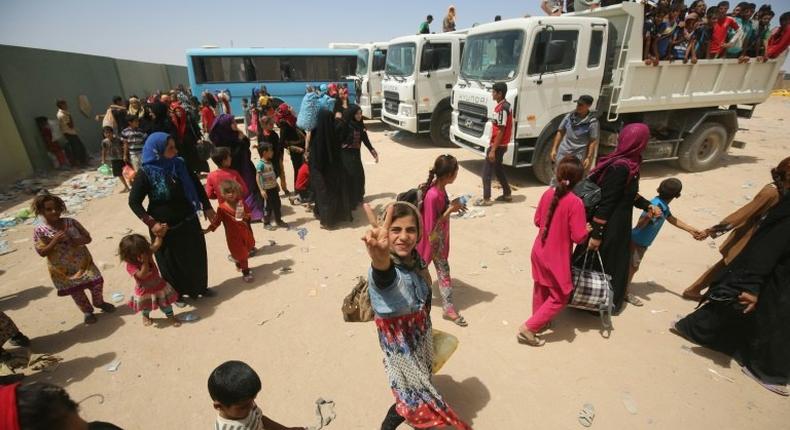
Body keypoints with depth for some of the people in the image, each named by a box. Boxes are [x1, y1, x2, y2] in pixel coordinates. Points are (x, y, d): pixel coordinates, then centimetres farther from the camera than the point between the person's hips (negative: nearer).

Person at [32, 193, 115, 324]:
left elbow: (88, 238, -4)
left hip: (83, 262, 2)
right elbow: (42, 252, -14)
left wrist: (73, 240, -23)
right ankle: (88, 311, 33)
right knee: (76, 292, 11)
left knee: (97, 282, 7)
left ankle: (99, 302, 36)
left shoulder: (71, 222, -8)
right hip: (63, 269, -1)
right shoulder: (39, 230, -12)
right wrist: (55, 240, -26)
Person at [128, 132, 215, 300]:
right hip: (166, 228, -4)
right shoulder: (145, 174, -18)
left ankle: (200, 287, 40)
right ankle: (177, 294, 36)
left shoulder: (179, 165, -6)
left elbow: (196, 184, 6)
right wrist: (151, 223, -19)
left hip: (189, 222, 5)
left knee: (196, 256, 18)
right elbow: (133, 202, -12)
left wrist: (207, 207, 4)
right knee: (171, 261, 14)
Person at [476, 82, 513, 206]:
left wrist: (493, 150, -22)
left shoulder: (502, 108, -20)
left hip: (497, 146, -10)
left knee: (486, 172, -3)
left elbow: (500, 131, -22)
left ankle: (486, 199, 4)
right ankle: (507, 195, 28)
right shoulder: (505, 105, 11)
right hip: (501, 145, 10)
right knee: (498, 169, 19)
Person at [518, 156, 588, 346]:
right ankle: (528, 328, 10)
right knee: (559, 297, 13)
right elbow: (578, 237, -20)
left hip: (539, 252, 6)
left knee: (541, 289, 26)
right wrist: (586, 230, 0)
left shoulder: (548, 193, -6)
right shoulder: (576, 202, -23)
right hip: (556, 258, -6)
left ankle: (539, 321, 45)